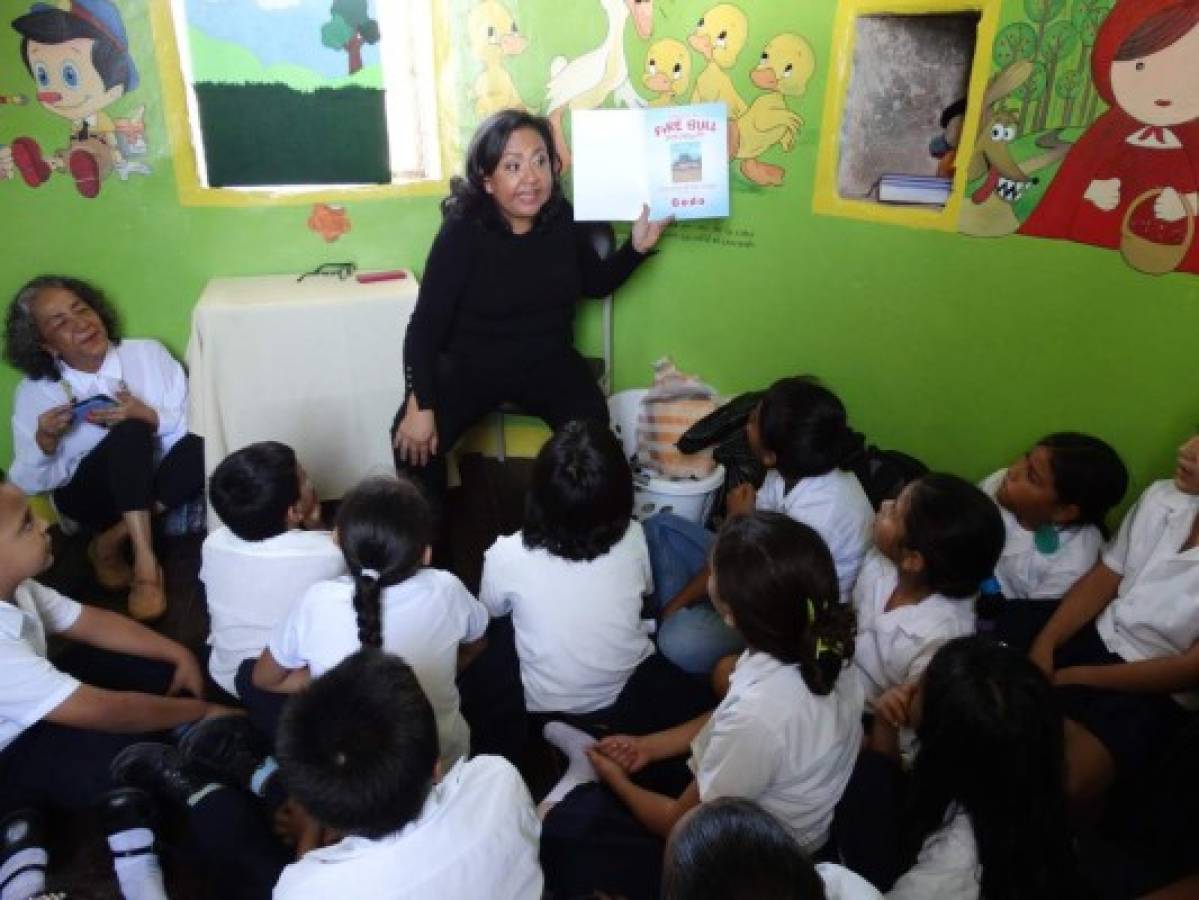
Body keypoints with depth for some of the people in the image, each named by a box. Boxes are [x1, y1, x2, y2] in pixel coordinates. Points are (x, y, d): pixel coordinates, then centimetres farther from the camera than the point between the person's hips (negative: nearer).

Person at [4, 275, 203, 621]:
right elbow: (28, 484, -4)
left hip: (153, 483, 2)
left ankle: (110, 542, -18)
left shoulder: (148, 353, -6)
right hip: (88, 496, -2)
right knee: (131, 432, -31)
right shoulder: (34, 391, -6)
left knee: (203, 448, -30)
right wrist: (44, 441, -24)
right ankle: (145, 559, -31)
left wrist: (149, 416, -28)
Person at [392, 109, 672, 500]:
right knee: (413, 441, -24)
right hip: (471, 365, -2)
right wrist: (421, 406, -29)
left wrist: (637, 246, -3)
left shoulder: (563, 219, -4)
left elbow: (596, 284, 14)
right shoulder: (462, 232, -16)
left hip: (549, 362, 3)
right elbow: (424, 327, -19)